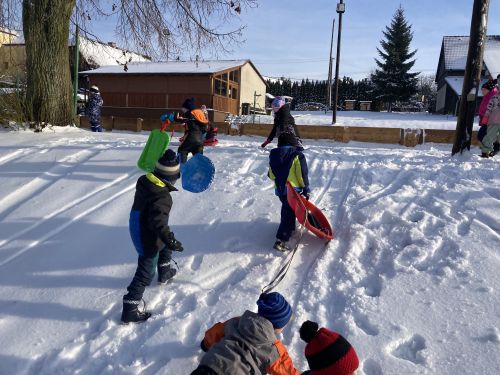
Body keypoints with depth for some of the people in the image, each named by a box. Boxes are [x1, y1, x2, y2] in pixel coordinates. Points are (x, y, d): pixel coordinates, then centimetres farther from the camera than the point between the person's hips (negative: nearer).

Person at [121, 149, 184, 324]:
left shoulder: (145, 181, -7)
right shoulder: (162, 197, -31)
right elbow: (158, 221, -39)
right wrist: (170, 240, -39)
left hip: (138, 229, 9)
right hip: (148, 239, -9)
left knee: (166, 245, 32)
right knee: (145, 274, 4)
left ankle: (165, 272, 53)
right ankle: (129, 311, 12)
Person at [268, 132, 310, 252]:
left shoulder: (273, 155, 4)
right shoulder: (297, 155, -10)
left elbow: (271, 175, 10)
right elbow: (302, 175, -11)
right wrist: (306, 190, -1)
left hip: (279, 189, 5)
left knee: (286, 209, 27)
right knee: (289, 214, -4)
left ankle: (291, 228, 43)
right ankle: (281, 240, -11)